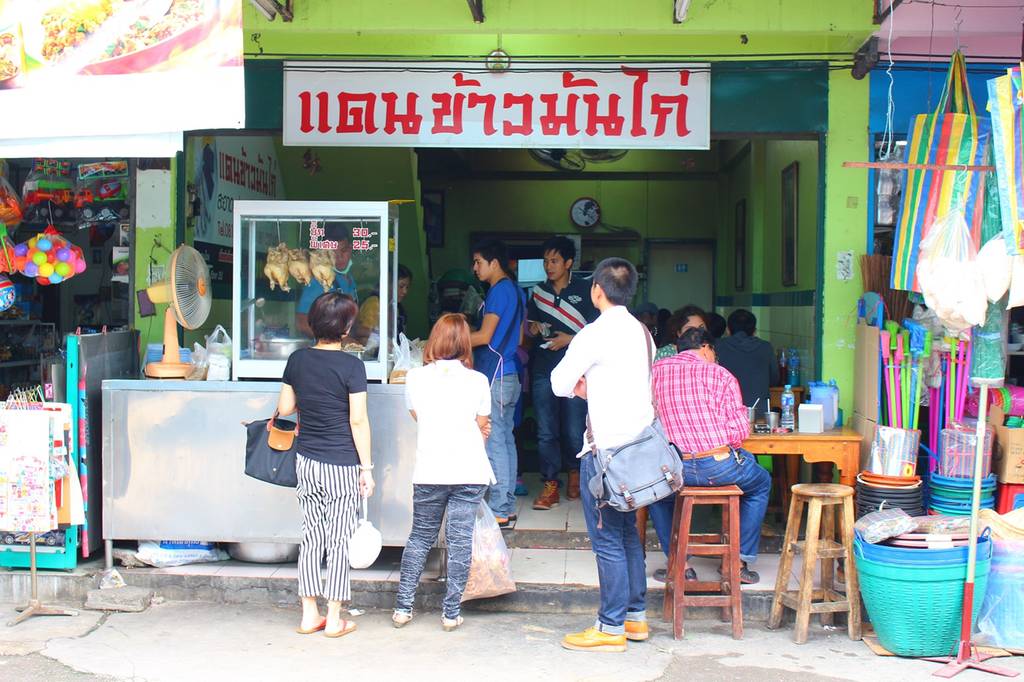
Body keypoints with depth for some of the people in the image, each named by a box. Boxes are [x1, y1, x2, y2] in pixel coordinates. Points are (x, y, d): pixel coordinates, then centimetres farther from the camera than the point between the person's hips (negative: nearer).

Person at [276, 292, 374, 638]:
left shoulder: (297, 360, 1)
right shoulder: (351, 366, -13)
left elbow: (285, 408, 8)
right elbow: (358, 421, -13)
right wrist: (367, 468, -7)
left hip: (307, 462, 5)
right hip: (342, 465, -5)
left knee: (311, 536, 12)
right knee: (339, 540, 4)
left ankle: (310, 615, 17)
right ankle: (334, 620, 9)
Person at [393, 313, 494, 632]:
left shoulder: (415, 377, -1)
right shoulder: (478, 381, -4)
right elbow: (482, 429, 5)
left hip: (429, 472, 1)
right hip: (470, 472, -1)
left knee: (420, 537, 14)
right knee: (460, 540, 4)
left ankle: (403, 607, 15)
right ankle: (451, 613, 7)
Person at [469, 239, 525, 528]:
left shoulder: (499, 290, -12)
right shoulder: (515, 290, 17)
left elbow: (484, 336, -16)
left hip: (495, 377, -10)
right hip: (509, 375, 10)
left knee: (494, 442, -8)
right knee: (506, 439, 12)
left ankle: (498, 511, -6)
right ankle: (507, 506, 17)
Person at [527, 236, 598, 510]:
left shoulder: (585, 290, 0)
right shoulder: (538, 291, 12)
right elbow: (529, 323, 23)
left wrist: (570, 339, -13)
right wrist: (533, 328, 0)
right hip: (543, 368, 3)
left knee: (574, 430, 0)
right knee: (546, 431, 0)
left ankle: (575, 472, 26)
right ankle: (550, 485, 5)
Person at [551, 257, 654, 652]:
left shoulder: (595, 334, -14)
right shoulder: (643, 333, 11)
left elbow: (559, 384, -8)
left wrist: (577, 386, 12)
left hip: (605, 448, -8)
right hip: (638, 442, 8)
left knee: (607, 539, -2)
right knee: (628, 533, 17)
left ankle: (611, 628, 3)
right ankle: (635, 616, 24)